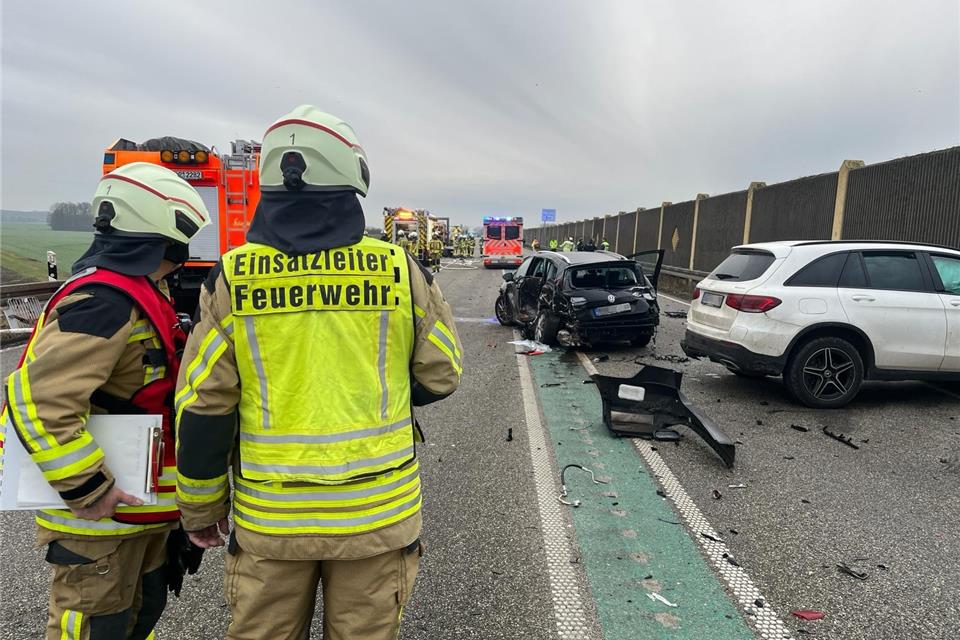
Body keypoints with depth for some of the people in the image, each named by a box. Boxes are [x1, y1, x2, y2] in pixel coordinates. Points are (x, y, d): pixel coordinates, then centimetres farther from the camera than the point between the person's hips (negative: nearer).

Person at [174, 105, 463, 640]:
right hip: (377, 513, 0)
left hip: (269, 518, 1)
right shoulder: (401, 270, -9)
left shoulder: (231, 278, -8)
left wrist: (201, 508, 9)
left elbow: (203, 407, -5)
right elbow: (441, 376, 1)